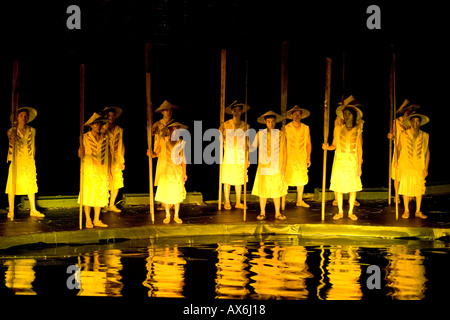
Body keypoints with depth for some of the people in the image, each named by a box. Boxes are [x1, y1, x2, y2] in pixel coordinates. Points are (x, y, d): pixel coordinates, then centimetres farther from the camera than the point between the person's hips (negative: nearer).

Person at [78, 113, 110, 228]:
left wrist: (109, 171, 9)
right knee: (88, 194, -6)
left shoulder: (105, 137, 9)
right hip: (89, 170, -3)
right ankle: (88, 220, 1)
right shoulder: (85, 137, -1)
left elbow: (108, 154, 12)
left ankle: (96, 220, 11)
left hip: (102, 170, 3)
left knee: (100, 195, 3)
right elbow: (80, 154, -3)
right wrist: (81, 152, -28)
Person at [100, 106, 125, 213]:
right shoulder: (102, 129, 1)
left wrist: (122, 161, 9)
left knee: (117, 183, 3)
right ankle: (104, 205, 5)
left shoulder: (119, 130, 11)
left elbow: (122, 146, 14)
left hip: (116, 160, 3)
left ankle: (112, 205, 14)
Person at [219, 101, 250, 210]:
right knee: (227, 180, 0)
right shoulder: (226, 125, 1)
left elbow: (246, 144, 12)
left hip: (240, 157, 3)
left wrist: (247, 159, 10)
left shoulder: (245, 126, 9)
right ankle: (227, 202, 9)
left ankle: (238, 202, 15)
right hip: (229, 156, -3)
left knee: (239, 180, 7)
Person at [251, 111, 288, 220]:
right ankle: (262, 213, 9)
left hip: (276, 166, -1)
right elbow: (253, 147, 2)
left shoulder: (280, 134, 5)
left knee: (276, 190, 0)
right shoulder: (260, 134, 8)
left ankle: (277, 213, 6)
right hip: (263, 166, 1)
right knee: (262, 189, 1)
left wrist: (284, 166, -2)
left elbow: (283, 151, 5)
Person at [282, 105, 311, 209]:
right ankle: (283, 201, 1)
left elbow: (308, 143, 12)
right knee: (286, 180, -7)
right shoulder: (286, 128, -4)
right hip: (289, 158, -4)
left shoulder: (306, 128, 7)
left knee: (302, 179, 9)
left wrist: (308, 158, 7)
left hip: (302, 158, 4)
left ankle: (300, 201, 20)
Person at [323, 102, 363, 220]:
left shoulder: (358, 130, 4)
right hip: (339, 161, 0)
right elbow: (334, 145, 7)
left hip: (353, 162, 0)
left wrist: (359, 166, 0)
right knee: (339, 187, 1)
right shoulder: (338, 128, 6)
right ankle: (340, 212, 12)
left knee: (353, 188, 0)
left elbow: (359, 149, 5)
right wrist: (327, 147, -16)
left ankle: (351, 212, 12)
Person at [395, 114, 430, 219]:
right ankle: (406, 211, 13)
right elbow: (398, 148, 10)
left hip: (420, 167, 1)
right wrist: (396, 161, -4)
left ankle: (418, 211, 16)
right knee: (406, 188, 1)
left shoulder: (425, 136, 2)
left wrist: (426, 167, 0)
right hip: (406, 166, -1)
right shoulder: (403, 135, 0)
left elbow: (427, 152, 5)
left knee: (419, 189, 4)